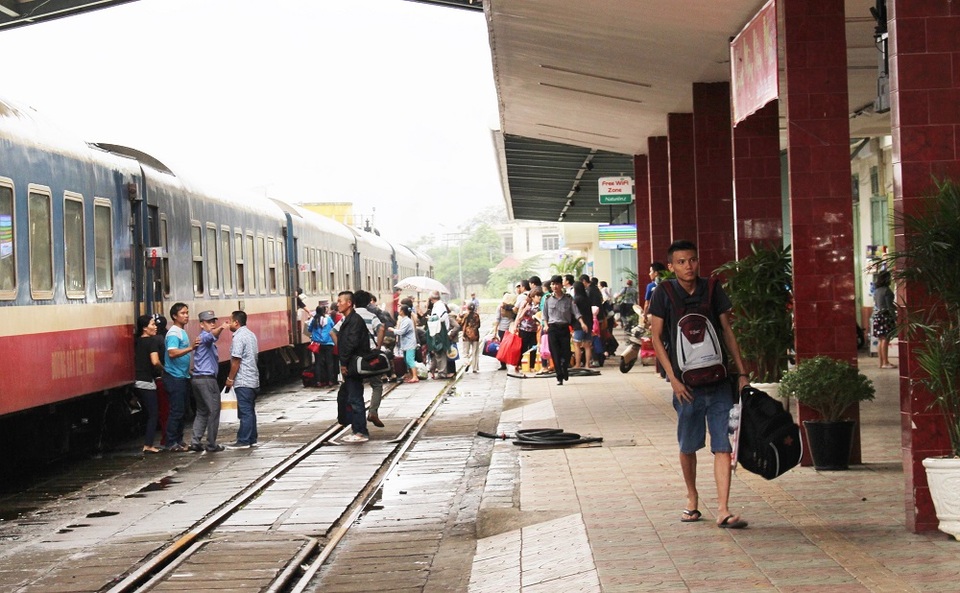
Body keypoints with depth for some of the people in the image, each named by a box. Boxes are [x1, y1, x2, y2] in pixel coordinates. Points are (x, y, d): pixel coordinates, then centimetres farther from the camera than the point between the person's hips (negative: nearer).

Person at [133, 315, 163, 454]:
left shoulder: (137, 341, 10)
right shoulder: (151, 341, -12)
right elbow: (155, 361, -23)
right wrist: (163, 369, -6)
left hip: (137, 382, 7)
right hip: (147, 382, -7)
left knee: (147, 414, 17)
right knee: (153, 415, 0)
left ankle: (147, 443, 18)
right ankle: (148, 446, -4)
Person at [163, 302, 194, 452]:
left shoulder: (182, 332, 16)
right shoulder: (173, 333, -14)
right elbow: (172, 353, -29)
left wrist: (188, 370, 19)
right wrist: (191, 348, -36)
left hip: (183, 376, 10)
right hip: (174, 377, -10)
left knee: (182, 411, 13)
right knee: (176, 411, -8)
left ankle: (178, 440, 20)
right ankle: (171, 443, -4)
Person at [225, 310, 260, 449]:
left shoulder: (239, 337, -15)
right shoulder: (251, 335, 13)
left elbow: (236, 361, -18)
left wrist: (230, 378, -9)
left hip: (243, 381, -9)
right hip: (253, 379, 9)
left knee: (245, 412, -6)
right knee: (250, 411, 13)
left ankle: (243, 441, -4)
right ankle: (252, 439, 17)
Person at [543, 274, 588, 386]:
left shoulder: (568, 299, 3)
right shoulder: (549, 299, 7)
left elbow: (576, 312, -4)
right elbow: (545, 314, 14)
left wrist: (582, 323, -17)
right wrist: (546, 325, 0)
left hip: (564, 328, 0)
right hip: (552, 328, 0)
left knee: (566, 352, -2)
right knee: (555, 353, -6)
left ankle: (565, 370, 28)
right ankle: (559, 377, -3)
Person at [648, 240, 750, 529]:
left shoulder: (712, 289, 4)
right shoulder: (664, 294, -2)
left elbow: (727, 331, 9)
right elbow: (657, 338, -1)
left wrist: (742, 372, 5)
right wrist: (673, 378, -9)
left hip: (718, 378, 1)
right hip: (686, 382, -1)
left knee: (723, 445, -5)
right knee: (688, 446, 10)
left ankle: (723, 510, -6)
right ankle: (692, 498, 31)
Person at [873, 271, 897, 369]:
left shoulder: (876, 290, 13)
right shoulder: (886, 290, -11)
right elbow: (889, 306, -13)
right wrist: (895, 317, -8)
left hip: (877, 316, 8)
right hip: (885, 316, -8)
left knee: (880, 340, 10)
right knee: (885, 340, -8)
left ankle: (881, 362, 12)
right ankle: (885, 362, -11)